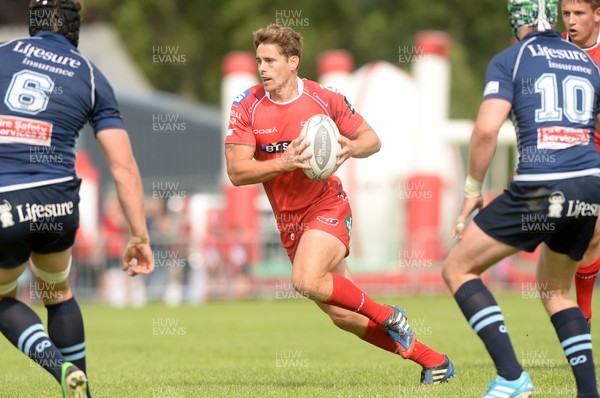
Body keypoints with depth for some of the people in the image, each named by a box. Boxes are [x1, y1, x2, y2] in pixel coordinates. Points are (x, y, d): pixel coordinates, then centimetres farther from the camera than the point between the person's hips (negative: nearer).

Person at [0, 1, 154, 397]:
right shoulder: (91, 77, 10)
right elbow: (124, 167, 5)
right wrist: (140, 236, 9)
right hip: (57, 203, 2)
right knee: (59, 295, 29)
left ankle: (61, 366, -2)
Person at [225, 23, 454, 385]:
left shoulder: (325, 100, -8)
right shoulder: (247, 108, -5)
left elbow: (372, 139, 4)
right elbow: (237, 171, -11)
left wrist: (351, 147, -19)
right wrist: (284, 163, -25)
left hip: (327, 206, -4)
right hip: (289, 222, 4)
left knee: (307, 281, -31)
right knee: (343, 316, 4)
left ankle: (387, 315, -7)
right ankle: (432, 361, 16)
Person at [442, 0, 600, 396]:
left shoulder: (509, 60, 4)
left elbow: (487, 129, -9)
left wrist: (473, 191, 2)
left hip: (540, 186, -6)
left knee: (458, 268, 8)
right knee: (555, 288, 26)